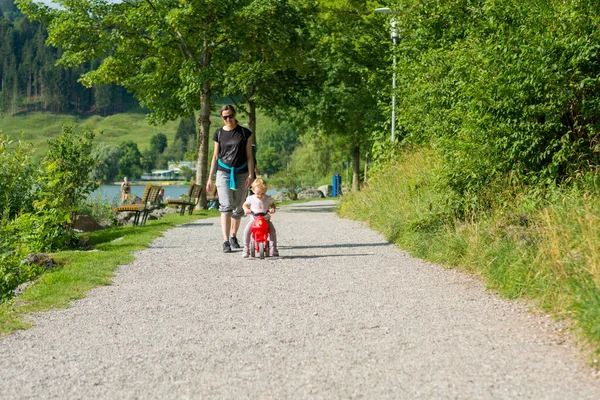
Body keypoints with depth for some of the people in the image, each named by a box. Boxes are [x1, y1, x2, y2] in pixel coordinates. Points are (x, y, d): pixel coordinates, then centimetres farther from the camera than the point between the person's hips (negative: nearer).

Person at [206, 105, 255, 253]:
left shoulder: (245, 133, 2)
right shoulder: (219, 133, 6)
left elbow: (249, 156, 3)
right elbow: (215, 156, 11)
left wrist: (251, 175, -7)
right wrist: (210, 177, 8)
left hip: (241, 174, 1)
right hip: (223, 172, 0)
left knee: (238, 208, 7)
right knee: (226, 206, -14)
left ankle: (233, 237, 27)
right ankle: (226, 241, -18)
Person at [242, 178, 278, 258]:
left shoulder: (268, 198, 0)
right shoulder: (251, 198, -1)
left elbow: (272, 204, 15)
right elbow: (245, 204, 12)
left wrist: (272, 208, -9)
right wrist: (246, 209, -11)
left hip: (266, 219, 0)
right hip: (254, 219, 0)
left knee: (272, 230, -24)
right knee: (246, 230, -24)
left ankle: (273, 248, -12)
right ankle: (246, 249, -15)